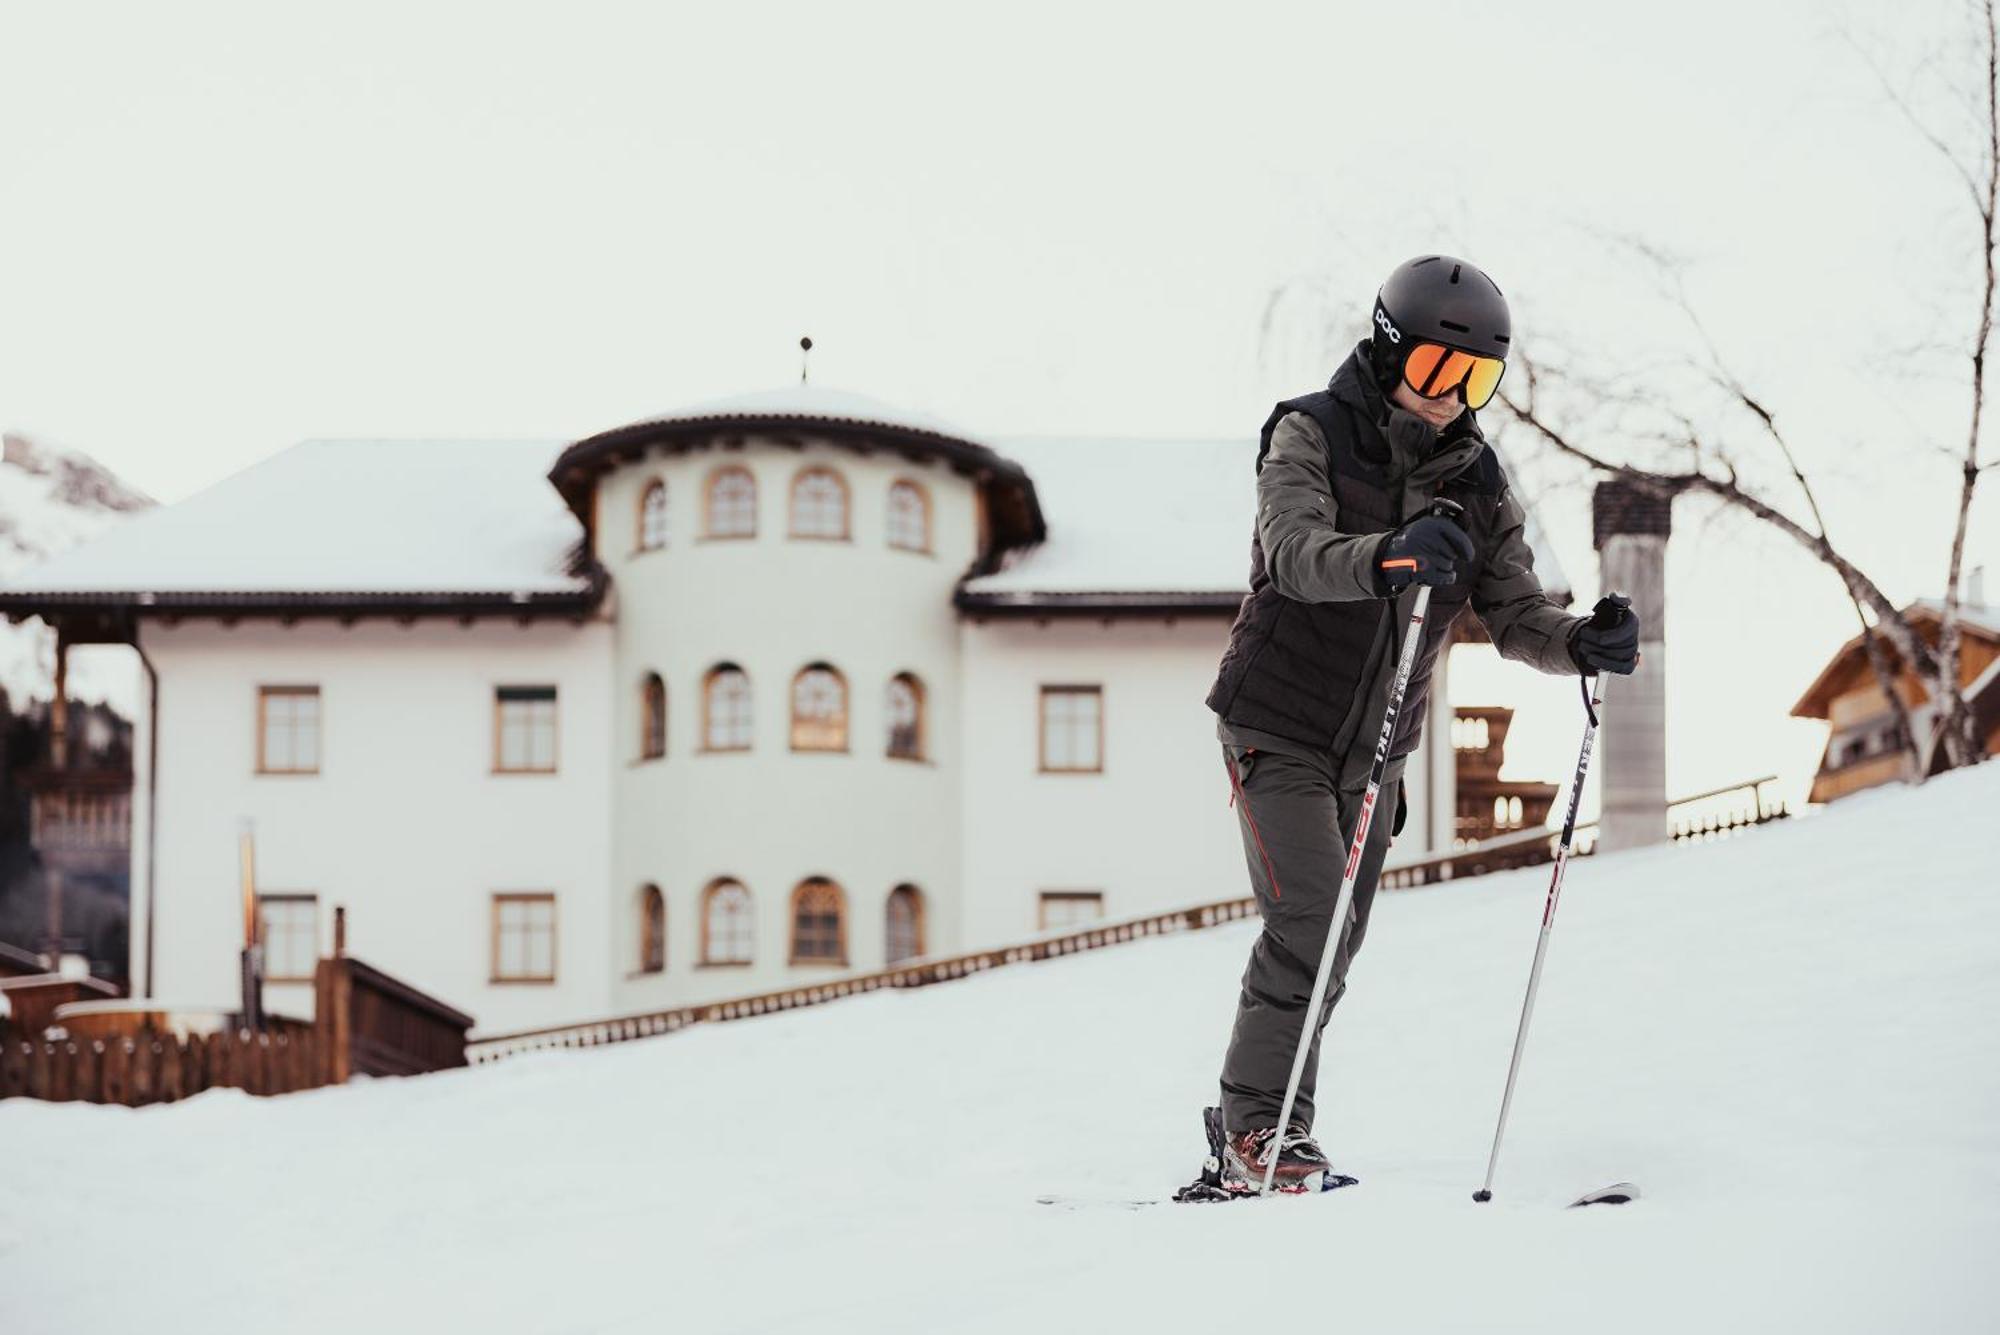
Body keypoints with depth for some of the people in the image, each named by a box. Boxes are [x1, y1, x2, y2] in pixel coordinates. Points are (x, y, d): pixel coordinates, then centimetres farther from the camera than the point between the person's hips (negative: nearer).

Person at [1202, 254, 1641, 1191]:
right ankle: (1262, 1125, -10)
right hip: (1280, 729, -6)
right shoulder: (1310, 437, -12)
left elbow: (1513, 611, 1)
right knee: (1310, 921, -19)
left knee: (1332, 949, 10)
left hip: (1374, 753, 6)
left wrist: (1581, 643, -21)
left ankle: (1244, 1132, 22)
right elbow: (1295, 551, -31)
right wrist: (1388, 558, -51)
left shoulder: (1476, 483, 4)